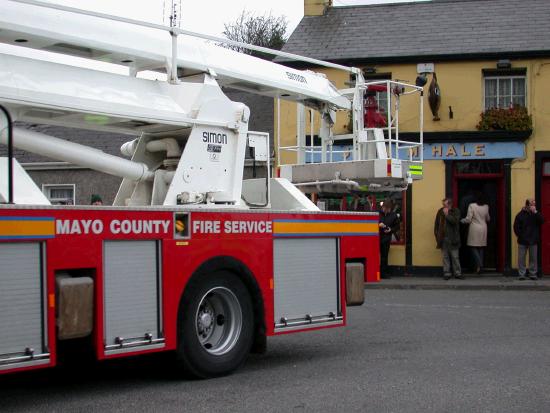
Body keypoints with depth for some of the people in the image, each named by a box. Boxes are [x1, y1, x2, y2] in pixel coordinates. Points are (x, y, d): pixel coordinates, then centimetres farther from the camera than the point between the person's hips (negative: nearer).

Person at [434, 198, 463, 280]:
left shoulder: (456, 211, -1)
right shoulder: (440, 211, 6)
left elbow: (455, 221, -17)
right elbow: (436, 224, 10)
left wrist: (447, 214, -15)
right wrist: (437, 235, 4)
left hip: (453, 239, -2)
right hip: (443, 238, 2)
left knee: (455, 257, 1)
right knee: (445, 257, 5)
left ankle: (458, 273, 8)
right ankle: (447, 273, 10)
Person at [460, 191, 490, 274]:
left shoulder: (472, 206, -12)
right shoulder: (486, 206, 2)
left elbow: (468, 219, -11)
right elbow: (488, 219, 16)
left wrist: (462, 220, 9)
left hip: (474, 228, -5)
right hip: (483, 228, 5)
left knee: (473, 247, 1)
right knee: (481, 247, 11)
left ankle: (479, 264, -16)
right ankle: (480, 265, 11)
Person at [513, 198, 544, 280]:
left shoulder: (536, 214, 6)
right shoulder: (521, 214, -2)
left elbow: (542, 221, -12)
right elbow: (516, 227, -2)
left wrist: (535, 212, -18)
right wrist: (520, 236, -7)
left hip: (533, 240, 2)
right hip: (523, 241, -2)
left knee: (533, 258, 5)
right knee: (521, 258, 1)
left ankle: (533, 274, 12)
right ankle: (522, 274, 7)